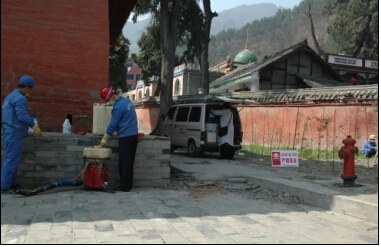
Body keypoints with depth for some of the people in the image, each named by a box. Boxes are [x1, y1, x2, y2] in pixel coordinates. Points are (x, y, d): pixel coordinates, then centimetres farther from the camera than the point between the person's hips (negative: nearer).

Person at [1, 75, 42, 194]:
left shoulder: (10, 96, 19)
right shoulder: (20, 98, -13)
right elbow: (22, 115, -25)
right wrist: (34, 125, -32)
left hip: (9, 132, 10)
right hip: (15, 133, -10)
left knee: (11, 159, 14)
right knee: (11, 160, -7)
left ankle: (12, 183, 21)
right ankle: (4, 186, -5)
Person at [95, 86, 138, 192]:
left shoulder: (118, 106, -16)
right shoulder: (127, 101, 12)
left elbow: (113, 125, -14)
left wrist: (103, 142, -8)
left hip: (125, 137, -9)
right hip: (133, 135, 9)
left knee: (124, 163, -2)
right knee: (129, 162, 12)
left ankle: (125, 186, 2)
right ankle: (128, 185, 17)